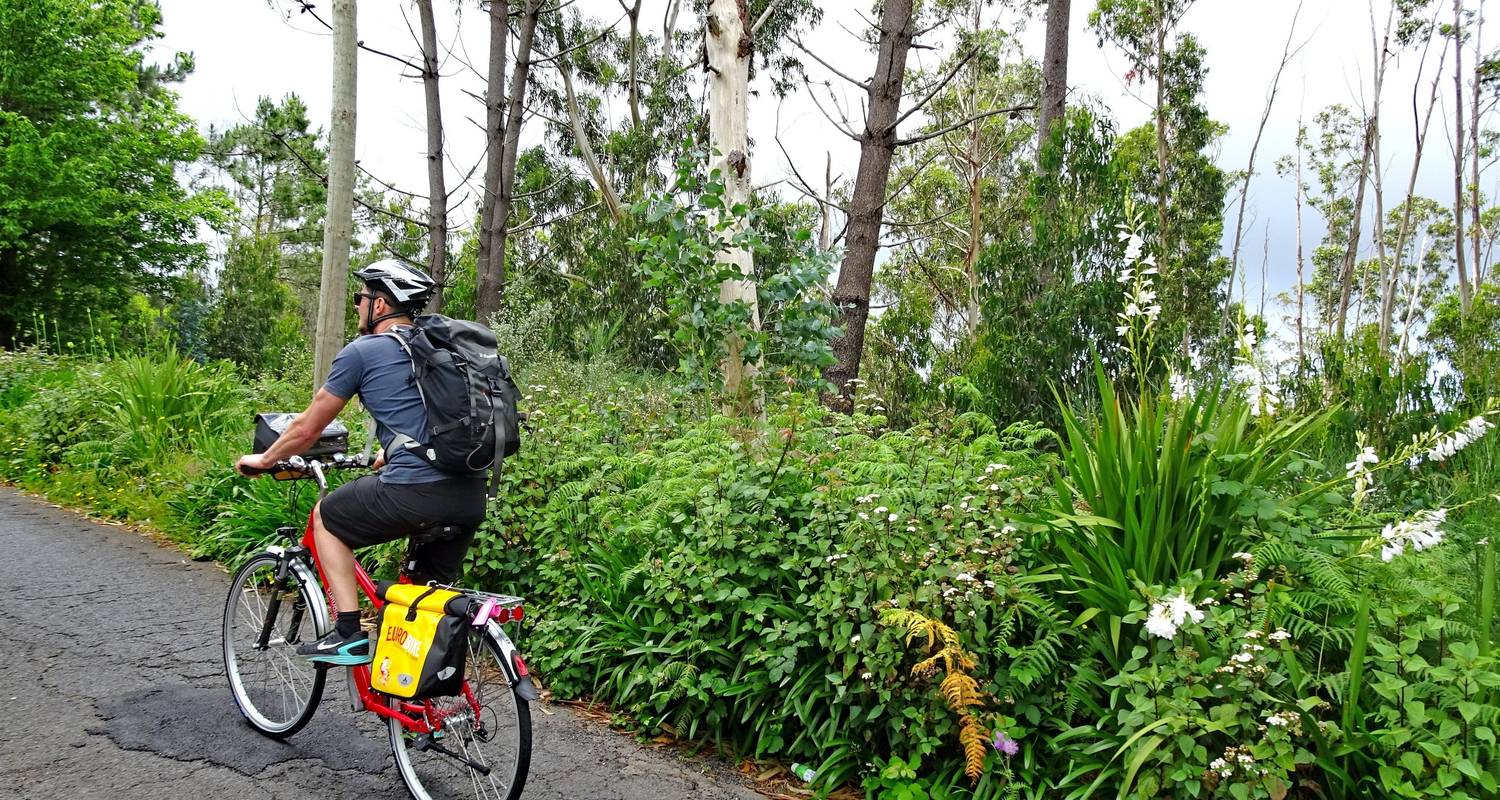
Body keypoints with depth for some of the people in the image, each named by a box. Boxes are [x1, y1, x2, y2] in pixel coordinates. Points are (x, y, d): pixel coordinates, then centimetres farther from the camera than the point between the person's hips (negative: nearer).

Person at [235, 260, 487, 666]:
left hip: (413, 493, -6)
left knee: (327, 516, 21)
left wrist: (263, 460, 28)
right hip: (471, 497, 6)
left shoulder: (362, 352, 3)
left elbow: (307, 427, 10)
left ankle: (349, 635, 15)